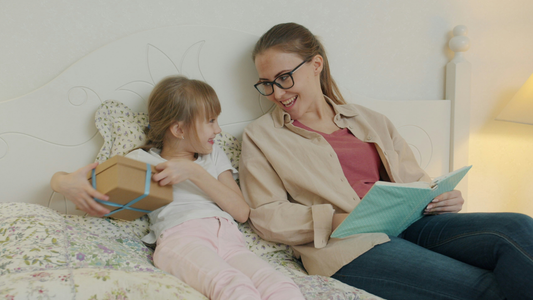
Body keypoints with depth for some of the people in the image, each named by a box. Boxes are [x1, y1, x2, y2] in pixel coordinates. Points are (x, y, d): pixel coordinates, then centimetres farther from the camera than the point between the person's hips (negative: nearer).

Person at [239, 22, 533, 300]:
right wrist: (333, 220, -16)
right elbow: (266, 215, 0)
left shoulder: (369, 120, 20)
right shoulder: (260, 136, 9)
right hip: (348, 248, -5)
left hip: (406, 223, 5)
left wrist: (440, 197, -4)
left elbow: (414, 180, 20)